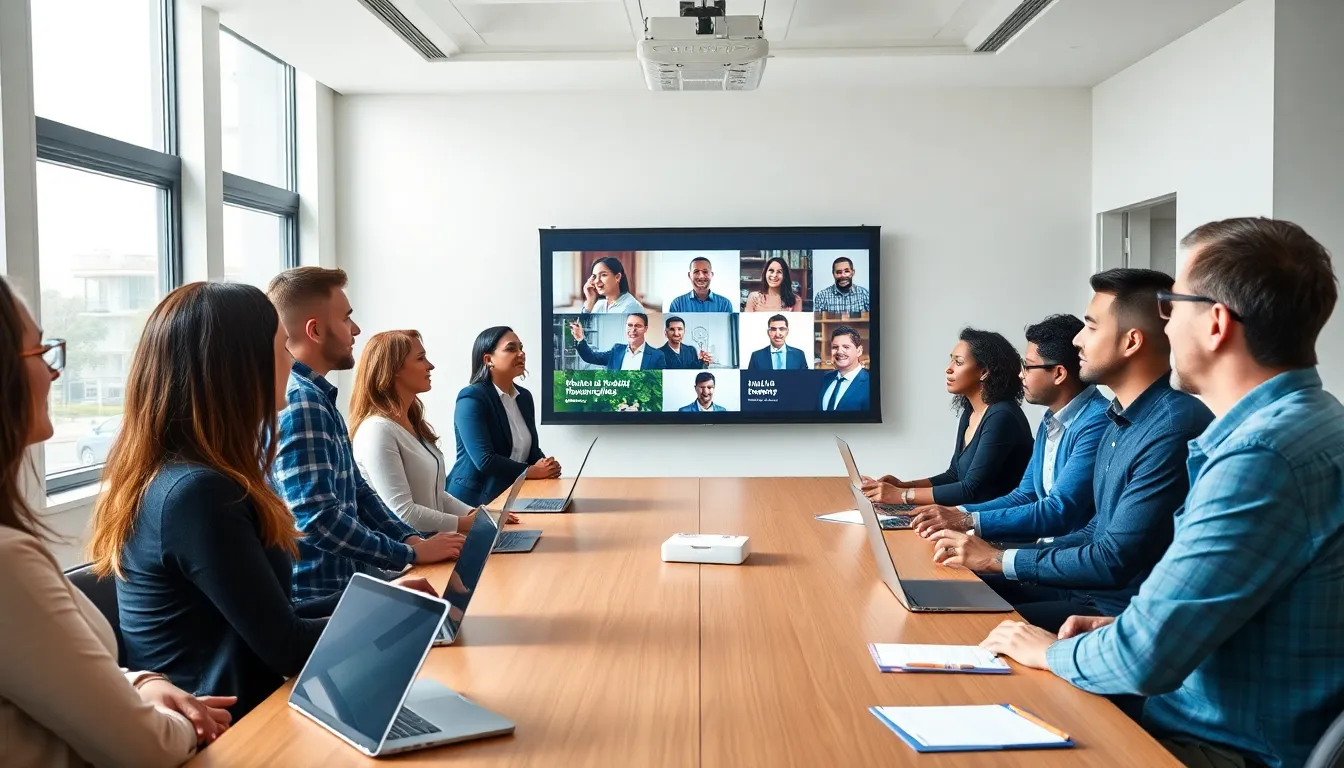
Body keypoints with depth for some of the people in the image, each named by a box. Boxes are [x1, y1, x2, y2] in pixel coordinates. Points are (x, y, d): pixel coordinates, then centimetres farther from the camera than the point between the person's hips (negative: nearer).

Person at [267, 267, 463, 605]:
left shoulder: (318, 397, 13)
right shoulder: (297, 402, -19)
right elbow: (317, 520, -26)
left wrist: (413, 539, 3)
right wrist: (411, 554, -18)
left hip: (350, 579, 9)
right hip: (322, 594, -9)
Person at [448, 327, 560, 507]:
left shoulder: (524, 396, 12)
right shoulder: (471, 398, -12)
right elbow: (485, 460, -20)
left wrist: (545, 466, -7)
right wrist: (532, 471, -15)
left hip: (513, 497, 7)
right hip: (475, 500, -7)